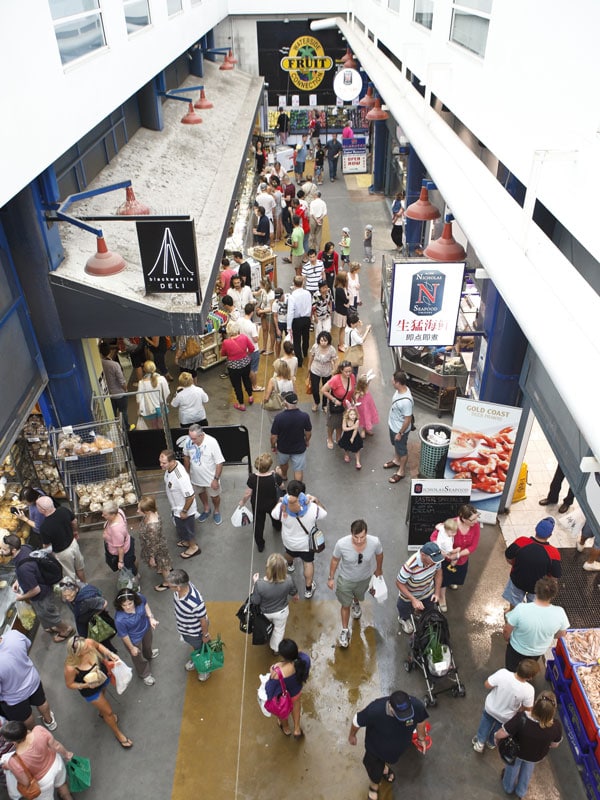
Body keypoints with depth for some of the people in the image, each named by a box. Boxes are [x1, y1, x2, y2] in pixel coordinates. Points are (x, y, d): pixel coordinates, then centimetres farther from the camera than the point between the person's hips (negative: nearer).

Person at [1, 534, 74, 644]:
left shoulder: (23, 568, -44)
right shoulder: (24, 547, -18)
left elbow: (36, 590, -29)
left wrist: (21, 597, -11)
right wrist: (18, 581, 1)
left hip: (41, 596, -8)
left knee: (47, 614, 22)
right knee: (44, 614, 33)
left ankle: (66, 629, 47)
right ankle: (56, 626, 59)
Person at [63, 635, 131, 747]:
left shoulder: (89, 643, -32)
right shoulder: (71, 667, -41)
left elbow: (98, 645, -7)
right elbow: (69, 684, -20)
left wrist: (110, 654, -19)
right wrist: (86, 685, -32)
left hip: (103, 677, 4)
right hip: (90, 691, -4)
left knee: (103, 696, 36)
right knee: (108, 712, 17)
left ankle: (102, 713, 72)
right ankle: (118, 734, 47)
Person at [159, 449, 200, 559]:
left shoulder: (180, 477, -43)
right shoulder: (170, 466, -15)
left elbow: (190, 496, -35)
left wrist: (184, 511, -21)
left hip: (184, 509, -8)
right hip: (176, 507, 8)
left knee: (187, 528, 19)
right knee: (180, 527, 31)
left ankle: (193, 547, 44)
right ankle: (187, 541, 57)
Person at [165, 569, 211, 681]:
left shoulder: (196, 603, -48)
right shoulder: (183, 584, -28)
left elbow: (203, 620, -28)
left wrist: (205, 635, -10)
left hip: (195, 632, -6)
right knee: (192, 645, 35)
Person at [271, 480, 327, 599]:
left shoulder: (282, 508, -32)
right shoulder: (312, 508, -33)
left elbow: (274, 514, -7)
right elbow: (323, 513, -10)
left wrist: (280, 502, 2)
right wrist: (316, 501, -4)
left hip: (289, 541, 2)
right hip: (307, 543, -2)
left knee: (289, 553, 35)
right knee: (308, 563, 22)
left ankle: (290, 565, 68)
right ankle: (308, 589, 36)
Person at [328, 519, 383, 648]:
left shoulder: (374, 542, -35)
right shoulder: (341, 544, -38)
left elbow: (379, 554, -9)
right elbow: (335, 560, -15)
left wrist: (379, 569, 8)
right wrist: (331, 578, -4)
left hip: (364, 578, 2)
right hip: (345, 579, -2)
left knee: (359, 596, 33)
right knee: (345, 605, 17)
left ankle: (356, 604, 70)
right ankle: (345, 631, 44)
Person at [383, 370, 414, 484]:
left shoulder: (406, 401, -40)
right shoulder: (400, 390, -12)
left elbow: (408, 420, -29)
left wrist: (400, 433, -17)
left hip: (400, 429, -8)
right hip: (393, 426, 8)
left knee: (402, 451, 16)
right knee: (396, 446, 32)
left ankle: (401, 471, 37)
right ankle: (396, 461, 57)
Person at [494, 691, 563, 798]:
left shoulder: (521, 718, -44)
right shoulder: (556, 726, -36)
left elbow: (500, 735, -32)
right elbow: (555, 744, -13)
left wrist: (497, 738, -8)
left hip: (516, 752, -2)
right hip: (536, 757, 2)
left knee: (513, 767, 34)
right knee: (527, 770, 37)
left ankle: (508, 787, 61)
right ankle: (521, 792, 61)